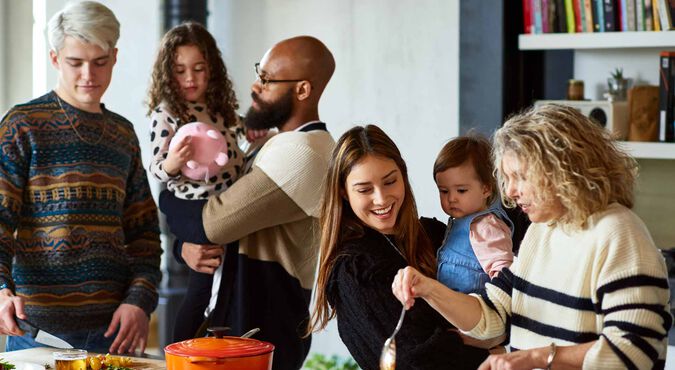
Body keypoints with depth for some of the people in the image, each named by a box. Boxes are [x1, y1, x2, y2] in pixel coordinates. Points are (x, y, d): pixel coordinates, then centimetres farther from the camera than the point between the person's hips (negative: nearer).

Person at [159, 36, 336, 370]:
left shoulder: (301, 155, -21)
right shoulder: (284, 145, 13)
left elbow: (210, 223, -22)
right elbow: (233, 215, 13)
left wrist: (168, 198, -2)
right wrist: (189, 246, -8)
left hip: (260, 336, -9)